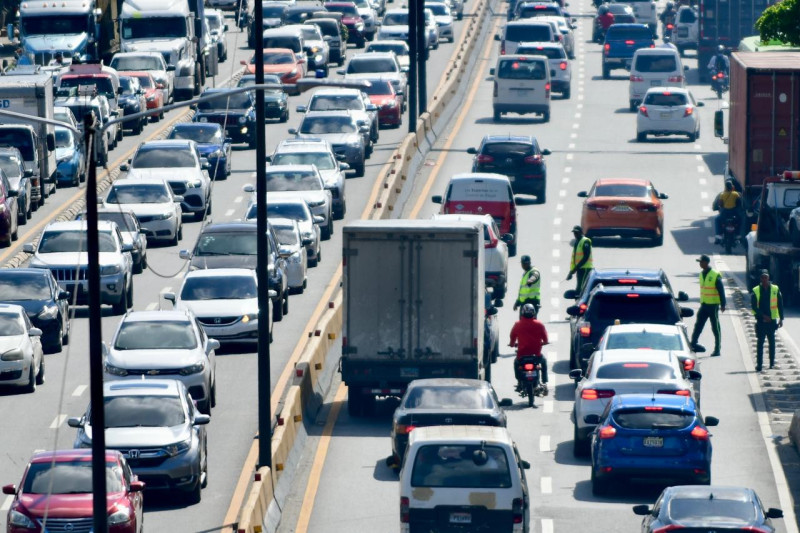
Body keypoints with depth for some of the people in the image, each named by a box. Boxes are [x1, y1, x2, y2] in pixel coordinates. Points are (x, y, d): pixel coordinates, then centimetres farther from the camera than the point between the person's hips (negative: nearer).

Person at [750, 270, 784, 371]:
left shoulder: (775, 289, 2)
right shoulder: (755, 291, -1)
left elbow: (780, 305, 4)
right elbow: (754, 306, -4)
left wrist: (781, 319, -1)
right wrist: (763, 315, -13)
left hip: (772, 320, 1)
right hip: (761, 320, -1)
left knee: (772, 342, 8)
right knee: (760, 342, -4)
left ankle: (772, 362, 16)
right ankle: (759, 364, -4)